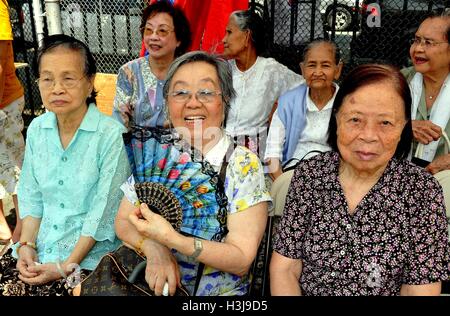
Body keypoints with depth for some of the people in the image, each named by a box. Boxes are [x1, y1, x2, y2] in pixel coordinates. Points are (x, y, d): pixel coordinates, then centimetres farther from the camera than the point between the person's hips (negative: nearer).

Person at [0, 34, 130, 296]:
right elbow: (31, 196, 9)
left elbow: (103, 212, -15)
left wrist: (66, 266, -14)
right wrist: (26, 245, -3)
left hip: (90, 253, -5)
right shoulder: (37, 129, 2)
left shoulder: (111, 134, -16)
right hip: (37, 248, 5)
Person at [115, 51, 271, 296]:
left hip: (218, 292, -3)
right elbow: (123, 222, 4)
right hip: (151, 285, 4)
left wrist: (169, 238, -26)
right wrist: (153, 248, -16)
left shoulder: (243, 165, -11)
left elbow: (242, 260, -15)